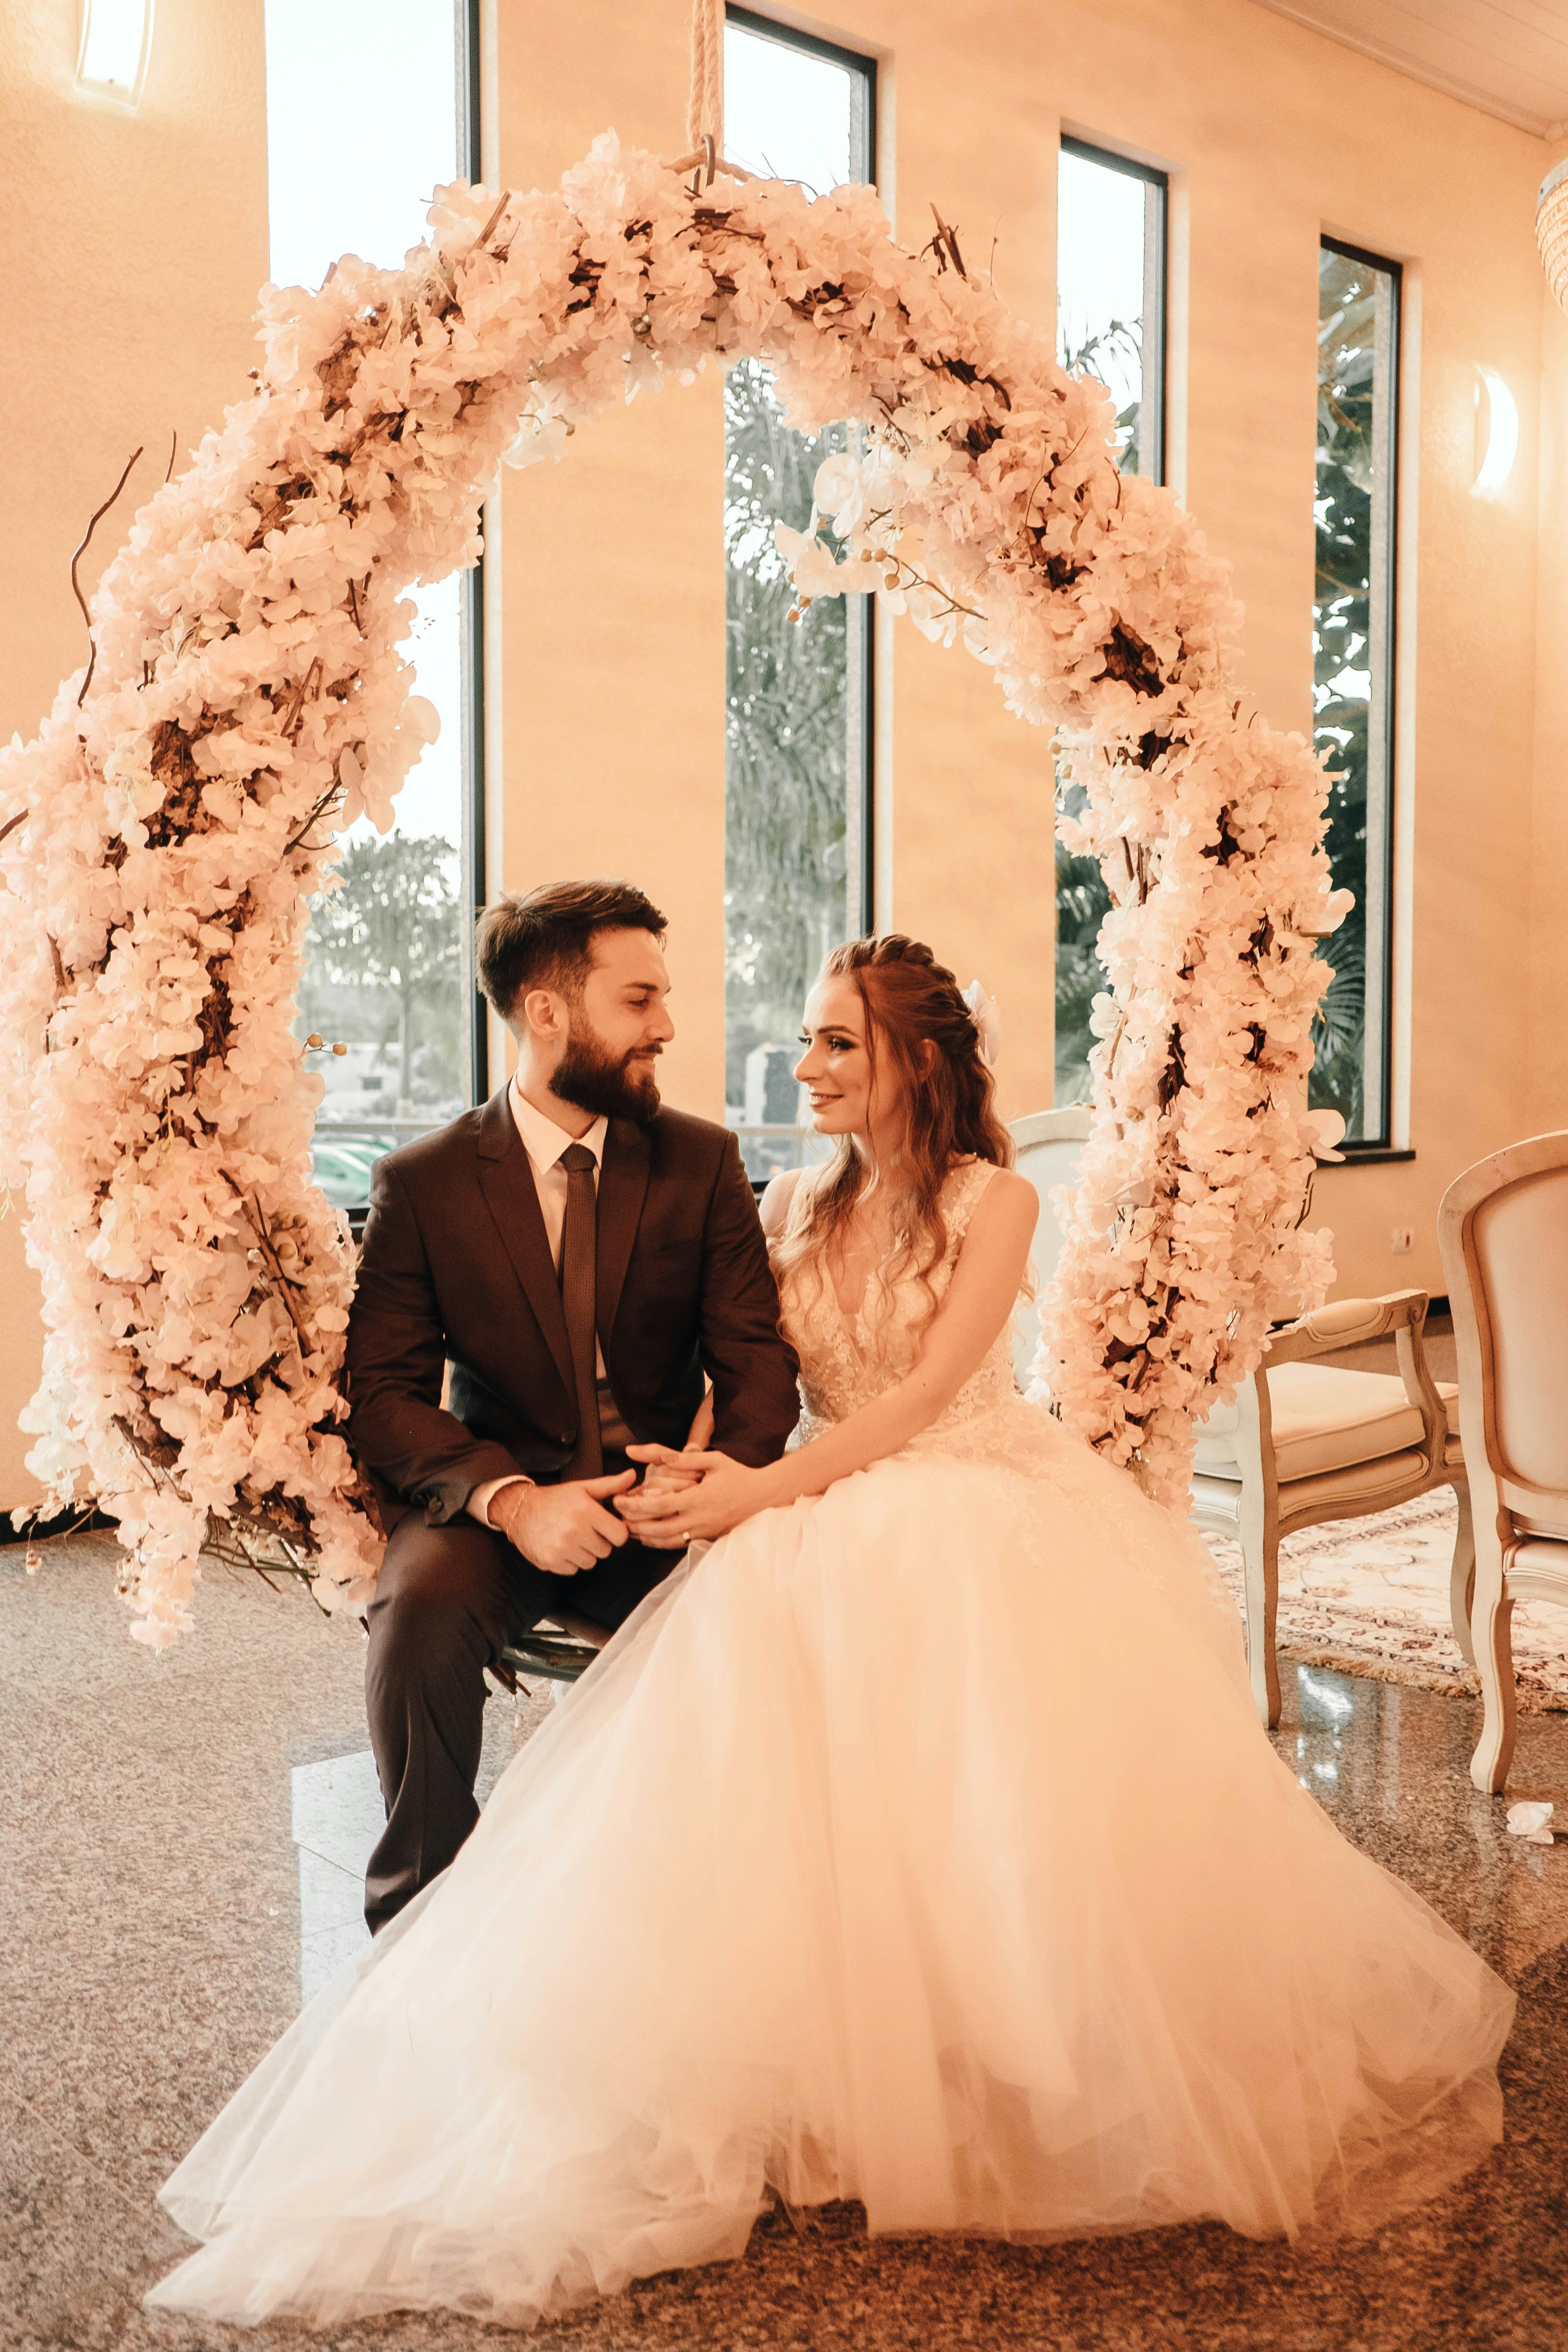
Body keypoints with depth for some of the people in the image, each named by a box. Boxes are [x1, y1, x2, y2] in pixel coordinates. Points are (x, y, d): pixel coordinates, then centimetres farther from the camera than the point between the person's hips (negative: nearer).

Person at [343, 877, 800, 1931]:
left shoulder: (703, 1161, 4)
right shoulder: (422, 1184, -2)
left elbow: (757, 1356, 0)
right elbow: (387, 1399, -6)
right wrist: (509, 1498, -25)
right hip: (494, 1500, -1)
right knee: (422, 1611, -32)